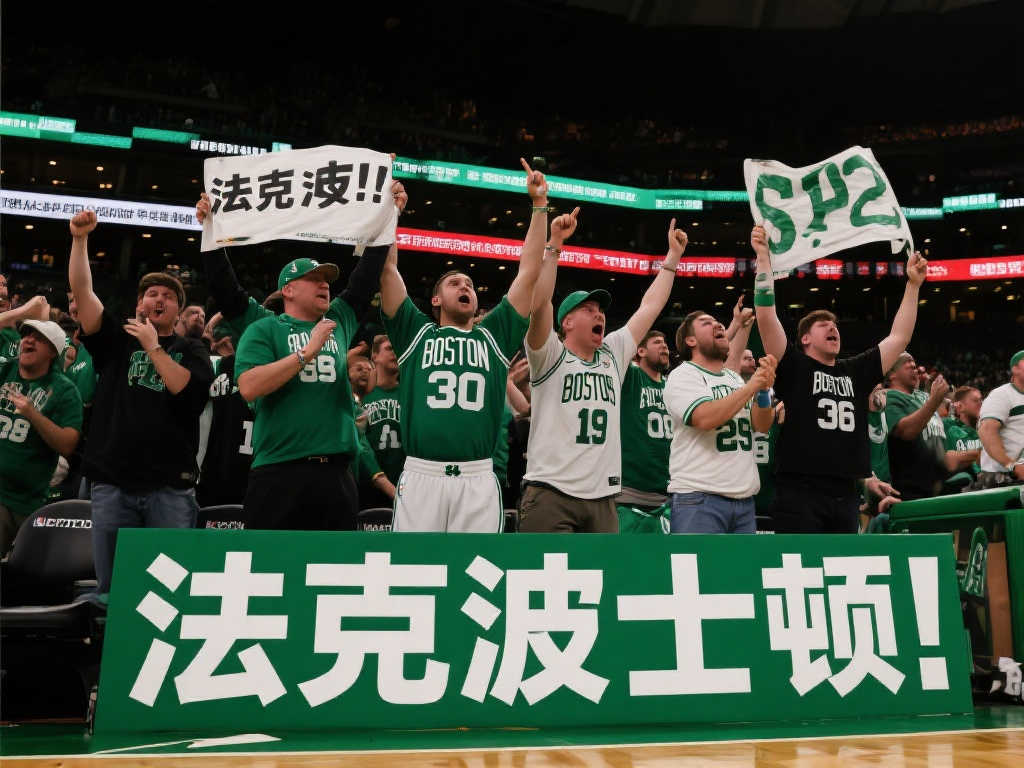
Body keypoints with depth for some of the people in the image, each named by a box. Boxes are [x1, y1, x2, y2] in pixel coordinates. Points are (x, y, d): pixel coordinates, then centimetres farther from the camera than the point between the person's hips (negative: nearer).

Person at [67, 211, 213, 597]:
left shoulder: (190, 350, 11)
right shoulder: (117, 340, 13)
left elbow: (189, 390, -9)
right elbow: (81, 290, 3)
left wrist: (154, 347, -6)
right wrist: (80, 237, -6)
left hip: (171, 487, -1)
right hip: (113, 483, 1)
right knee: (110, 588, 4)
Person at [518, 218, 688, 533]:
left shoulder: (614, 354, 17)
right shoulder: (550, 357, 1)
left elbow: (650, 306, 20)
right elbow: (539, 303, -15)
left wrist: (673, 256, 21)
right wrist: (554, 245, -17)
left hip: (603, 498, 6)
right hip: (551, 494, -5)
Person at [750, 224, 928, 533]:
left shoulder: (856, 372, 17)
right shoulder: (793, 368, 2)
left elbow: (899, 338, 21)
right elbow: (766, 317, -9)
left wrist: (913, 284, 18)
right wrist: (764, 258, -12)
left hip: (846, 495, 6)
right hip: (800, 493, -6)